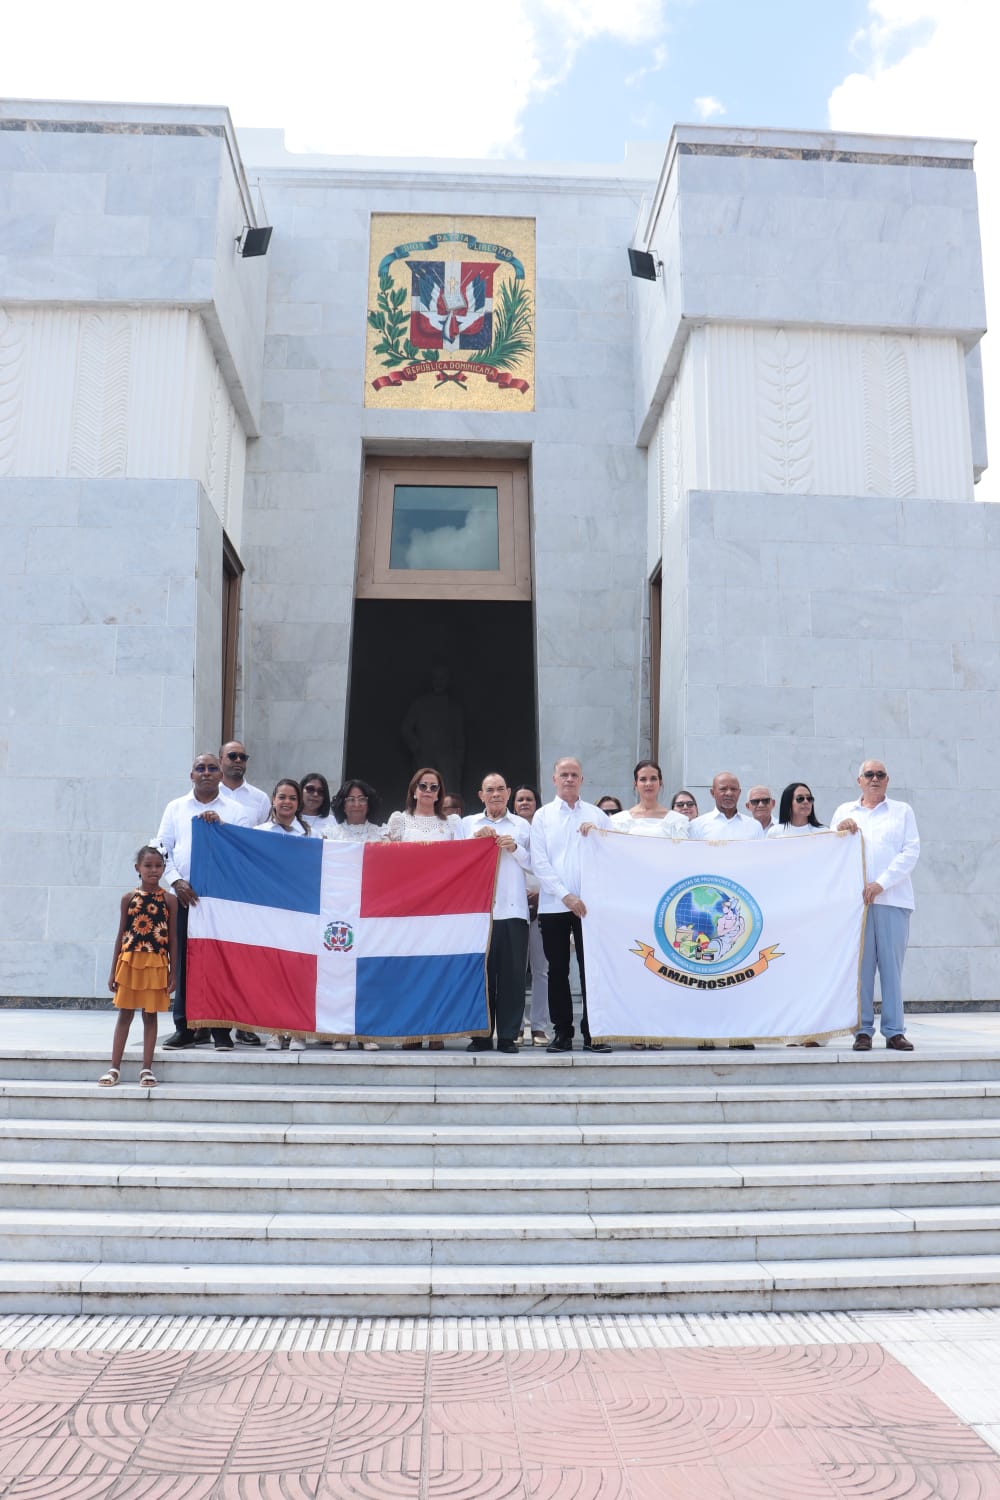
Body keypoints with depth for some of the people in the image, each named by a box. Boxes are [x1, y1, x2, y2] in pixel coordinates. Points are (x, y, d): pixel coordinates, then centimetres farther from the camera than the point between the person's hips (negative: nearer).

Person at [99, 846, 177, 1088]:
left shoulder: (169, 900, 1)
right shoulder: (129, 897, 3)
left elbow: (173, 939, 2)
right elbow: (121, 935, 6)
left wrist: (173, 972, -1)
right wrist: (113, 970, 4)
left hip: (157, 964, -1)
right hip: (130, 961, 1)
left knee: (150, 1015, 6)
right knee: (125, 1014, 7)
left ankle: (147, 1068, 12)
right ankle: (114, 1068, 13)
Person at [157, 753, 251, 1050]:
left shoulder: (234, 810, 10)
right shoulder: (175, 808, 14)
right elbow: (163, 848, 9)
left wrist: (220, 825, -10)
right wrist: (176, 881, -4)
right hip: (186, 893, 1)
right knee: (184, 959, 1)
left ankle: (220, 1028, 3)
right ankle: (185, 1027, 9)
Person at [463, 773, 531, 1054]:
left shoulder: (522, 825, 14)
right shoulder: (468, 823, 15)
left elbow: (533, 864, 10)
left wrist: (515, 848, -6)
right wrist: (476, 839, -5)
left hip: (512, 909, 0)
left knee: (512, 974, -2)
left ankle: (508, 1036, 5)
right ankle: (480, 1035, 8)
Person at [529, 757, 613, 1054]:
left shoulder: (597, 816, 9)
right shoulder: (543, 816, 7)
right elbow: (539, 862, -1)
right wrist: (566, 896, -9)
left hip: (590, 903, 0)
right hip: (553, 904, 0)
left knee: (590, 968, 0)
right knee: (558, 970, 4)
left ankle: (592, 1033, 7)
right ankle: (562, 1032, 12)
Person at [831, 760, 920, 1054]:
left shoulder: (902, 811, 14)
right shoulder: (844, 811, 19)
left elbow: (911, 851, 2)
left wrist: (881, 883, -8)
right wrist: (838, 831, -5)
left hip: (893, 898, -1)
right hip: (855, 897, 1)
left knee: (892, 964, -3)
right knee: (861, 965, -2)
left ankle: (894, 1031, 3)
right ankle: (863, 1030, 2)